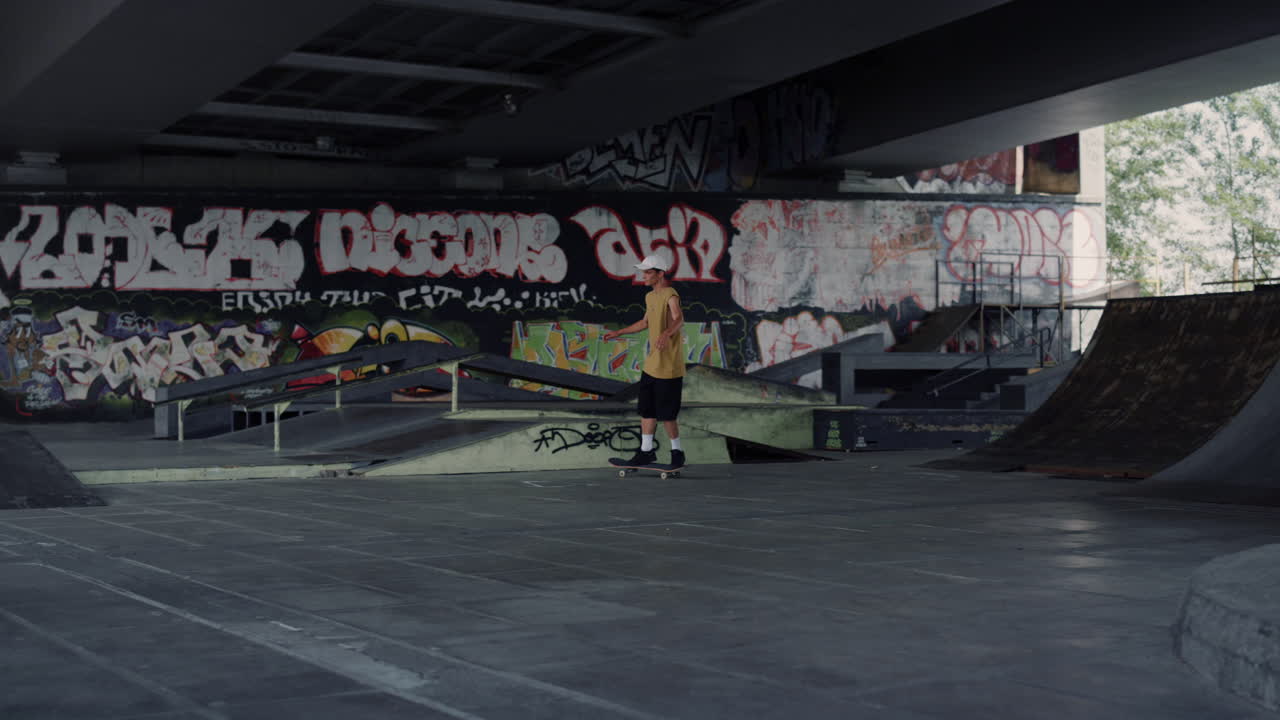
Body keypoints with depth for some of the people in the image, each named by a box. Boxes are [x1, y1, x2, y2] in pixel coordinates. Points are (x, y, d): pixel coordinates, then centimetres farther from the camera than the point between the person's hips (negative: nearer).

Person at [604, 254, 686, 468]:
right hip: (651, 365, 9)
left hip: (669, 367, -9)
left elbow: (679, 318, -35)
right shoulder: (650, 297, 13)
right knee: (646, 409, 13)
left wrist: (666, 334, -55)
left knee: (666, 414, -3)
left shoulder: (670, 295, -16)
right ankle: (647, 451, 23)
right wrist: (619, 333, 34)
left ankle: (677, 451, 13)